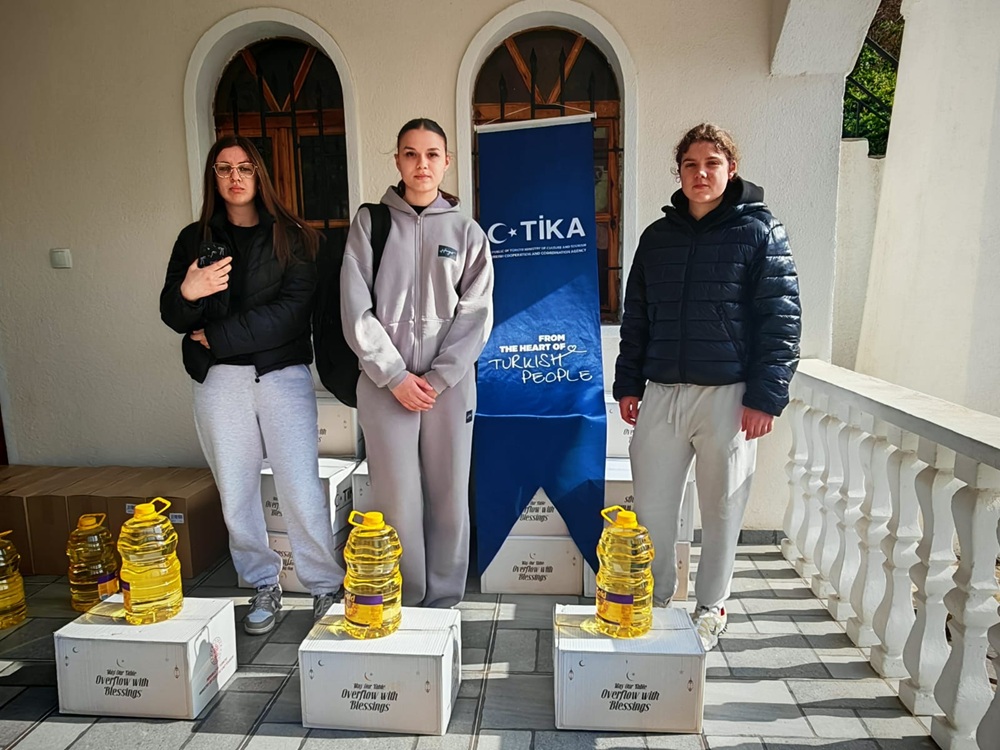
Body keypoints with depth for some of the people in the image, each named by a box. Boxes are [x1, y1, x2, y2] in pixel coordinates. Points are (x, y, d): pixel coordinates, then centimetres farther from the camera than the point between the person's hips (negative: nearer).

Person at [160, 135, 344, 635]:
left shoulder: (291, 236, 4)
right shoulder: (194, 238, 12)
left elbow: (294, 308, -9)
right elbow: (171, 315, 6)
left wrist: (217, 337, -11)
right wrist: (186, 292, -18)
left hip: (283, 374, -3)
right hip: (219, 381, 3)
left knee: (301, 491, -5)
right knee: (236, 492, 8)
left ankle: (326, 587, 10)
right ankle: (263, 587, 24)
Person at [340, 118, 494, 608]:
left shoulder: (466, 232, 8)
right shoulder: (370, 223, 6)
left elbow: (476, 316, 1)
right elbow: (356, 310, -1)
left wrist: (436, 378, -8)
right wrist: (395, 375, -8)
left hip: (450, 384, 1)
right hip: (385, 383, -1)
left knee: (449, 500, 5)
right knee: (396, 502, 1)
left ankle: (444, 604, 21)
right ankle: (403, 604, 18)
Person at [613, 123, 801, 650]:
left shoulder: (760, 233, -1)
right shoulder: (657, 236, 12)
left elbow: (781, 319, -5)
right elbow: (635, 318, 14)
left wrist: (765, 396, -11)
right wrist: (628, 384, 10)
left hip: (729, 396, -3)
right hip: (661, 393, 4)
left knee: (722, 509, 9)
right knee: (651, 506, 7)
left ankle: (711, 608, 28)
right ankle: (654, 601, 27)